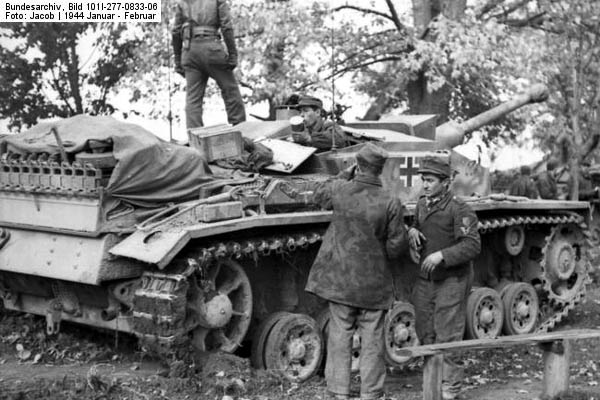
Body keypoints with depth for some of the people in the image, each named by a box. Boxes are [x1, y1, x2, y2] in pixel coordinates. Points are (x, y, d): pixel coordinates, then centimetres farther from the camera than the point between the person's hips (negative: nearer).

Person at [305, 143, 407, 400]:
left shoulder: (339, 190, -9)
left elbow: (319, 196, 15)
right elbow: (396, 245, -8)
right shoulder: (390, 202, -13)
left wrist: (343, 176, 23)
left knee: (340, 337, 9)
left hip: (339, 278, 1)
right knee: (372, 340, 10)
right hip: (374, 282, -1)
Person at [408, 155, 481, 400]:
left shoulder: (459, 209, -14)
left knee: (447, 335, -2)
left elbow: (472, 245, -20)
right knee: (425, 332, 11)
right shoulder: (422, 204, 8)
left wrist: (441, 255, -30)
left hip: (451, 281, -7)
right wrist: (412, 232, -5)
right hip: (425, 279, 7)